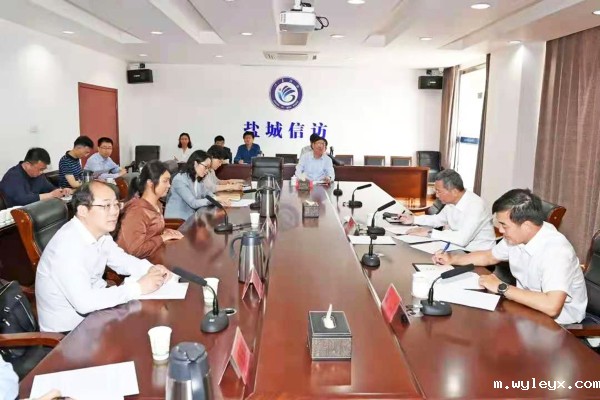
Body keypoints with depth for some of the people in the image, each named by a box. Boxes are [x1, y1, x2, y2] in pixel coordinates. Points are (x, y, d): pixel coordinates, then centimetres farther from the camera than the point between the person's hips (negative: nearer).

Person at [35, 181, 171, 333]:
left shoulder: (99, 232, -3)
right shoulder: (67, 244, -29)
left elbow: (121, 260, 10)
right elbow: (84, 302, -34)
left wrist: (150, 269, -10)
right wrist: (138, 287, -28)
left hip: (92, 308, 7)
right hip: (66, 329, -7)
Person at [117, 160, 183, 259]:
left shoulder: (157, 205, 3)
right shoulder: (137, 211, -23)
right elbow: (136, 250, -28)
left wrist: (166, 232, 0)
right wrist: (163, 238, -18)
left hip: (151, 258, 8)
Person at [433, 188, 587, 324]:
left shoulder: (556, 251, -30)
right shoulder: (517, 235, -7)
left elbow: (551, 306, -41)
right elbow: (489, 257, 14)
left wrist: (502, 288, -30)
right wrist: (452, 259, 1)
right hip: (529, 304, 7)